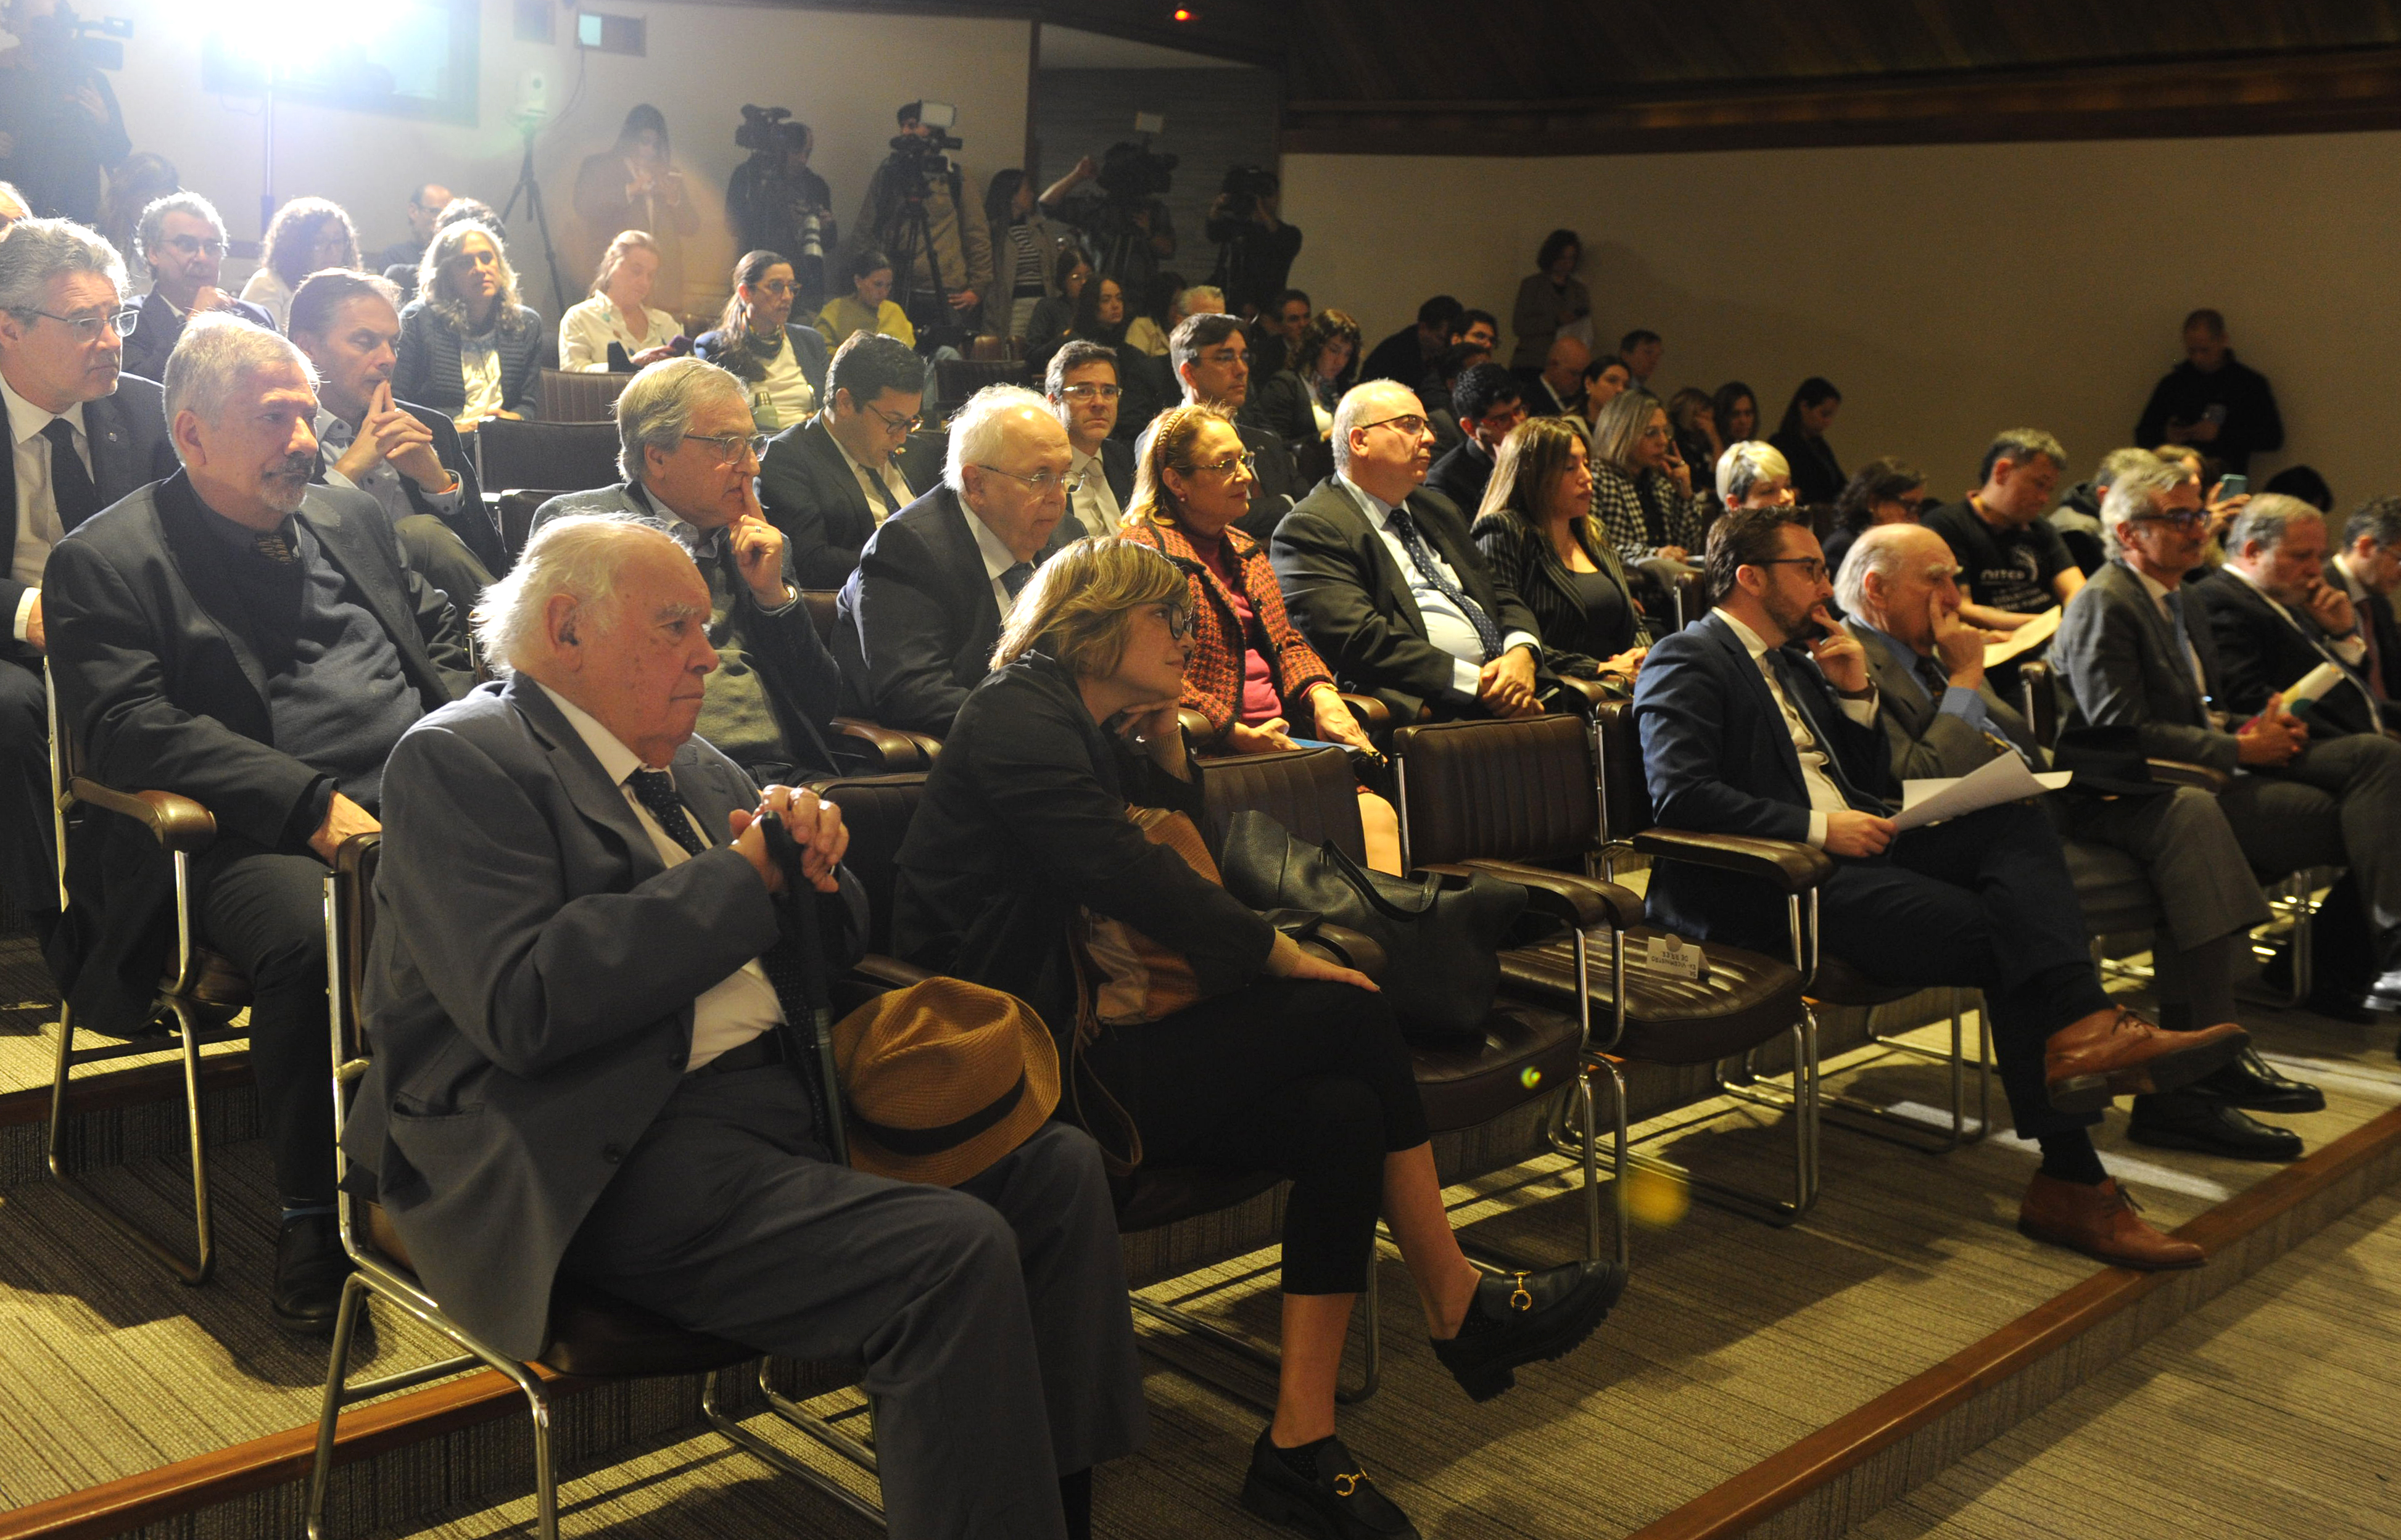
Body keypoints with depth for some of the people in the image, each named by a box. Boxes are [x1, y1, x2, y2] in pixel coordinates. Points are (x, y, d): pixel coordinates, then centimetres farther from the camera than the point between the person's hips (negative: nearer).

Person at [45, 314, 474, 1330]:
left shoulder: (351, 519, 24)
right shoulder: (105, 561, 4)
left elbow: (443, 639, 29)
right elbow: (130, 730, -9)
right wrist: (312, 803, -20)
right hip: (255, 841, -5)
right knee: (310, 940, -37)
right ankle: (314, 1221, -19)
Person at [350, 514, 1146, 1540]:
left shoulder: (686, 763, 19)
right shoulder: (461, 760, -6)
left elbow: (832, 945, 24)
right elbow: (524, 1008, -22)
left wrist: (815, 867, -1)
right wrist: (743, 873, -15)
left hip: (783, 1092, 9)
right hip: (616, 1161, -9)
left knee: (1062, 1170, -2)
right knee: (955, 1254, -25)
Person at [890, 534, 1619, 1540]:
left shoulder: (1095, 731, 20)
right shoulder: (1017, 714, -9)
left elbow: (1182, 847, 25)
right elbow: (1128, 876, -19)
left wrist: (1166, 738, 12)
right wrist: (1282, 955, -13)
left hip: (1084, 1047, 9)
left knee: (1341, 1116, -13)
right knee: (1348, 1014, -15)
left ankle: (1301, 1447, -12)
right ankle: (1459, 1308, 0)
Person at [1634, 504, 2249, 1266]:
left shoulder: (1794, 659, 25)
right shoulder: (1687, 661, -2)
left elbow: (1873, 782, 25)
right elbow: (1680, 794, -19)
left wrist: (1855, 692, 8)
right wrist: (1818, 826, -20)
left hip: (1854, 850, 8)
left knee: (2018, 824, -16)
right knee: (2001, 932, -22)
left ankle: (2082, 1032, -36)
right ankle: (2071, 1180, -22)